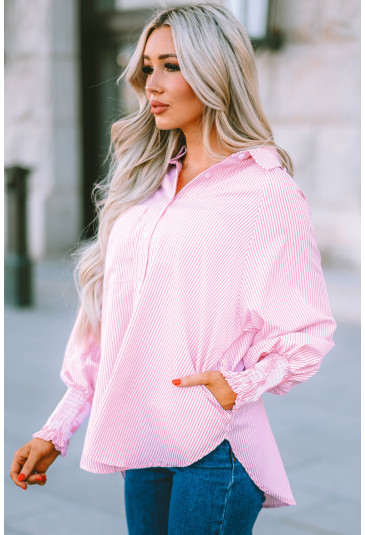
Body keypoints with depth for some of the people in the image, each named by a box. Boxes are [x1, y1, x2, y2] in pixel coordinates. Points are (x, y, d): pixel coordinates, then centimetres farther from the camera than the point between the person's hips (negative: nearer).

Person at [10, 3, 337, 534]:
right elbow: (107, 315, 12)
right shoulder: (147, 181, 12)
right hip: (143, 436, 6)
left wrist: (240, 385, -20)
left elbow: (310, 331, -5)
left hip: (214, 445, -5)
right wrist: (57, 431, 9)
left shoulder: (267, 189, -7)